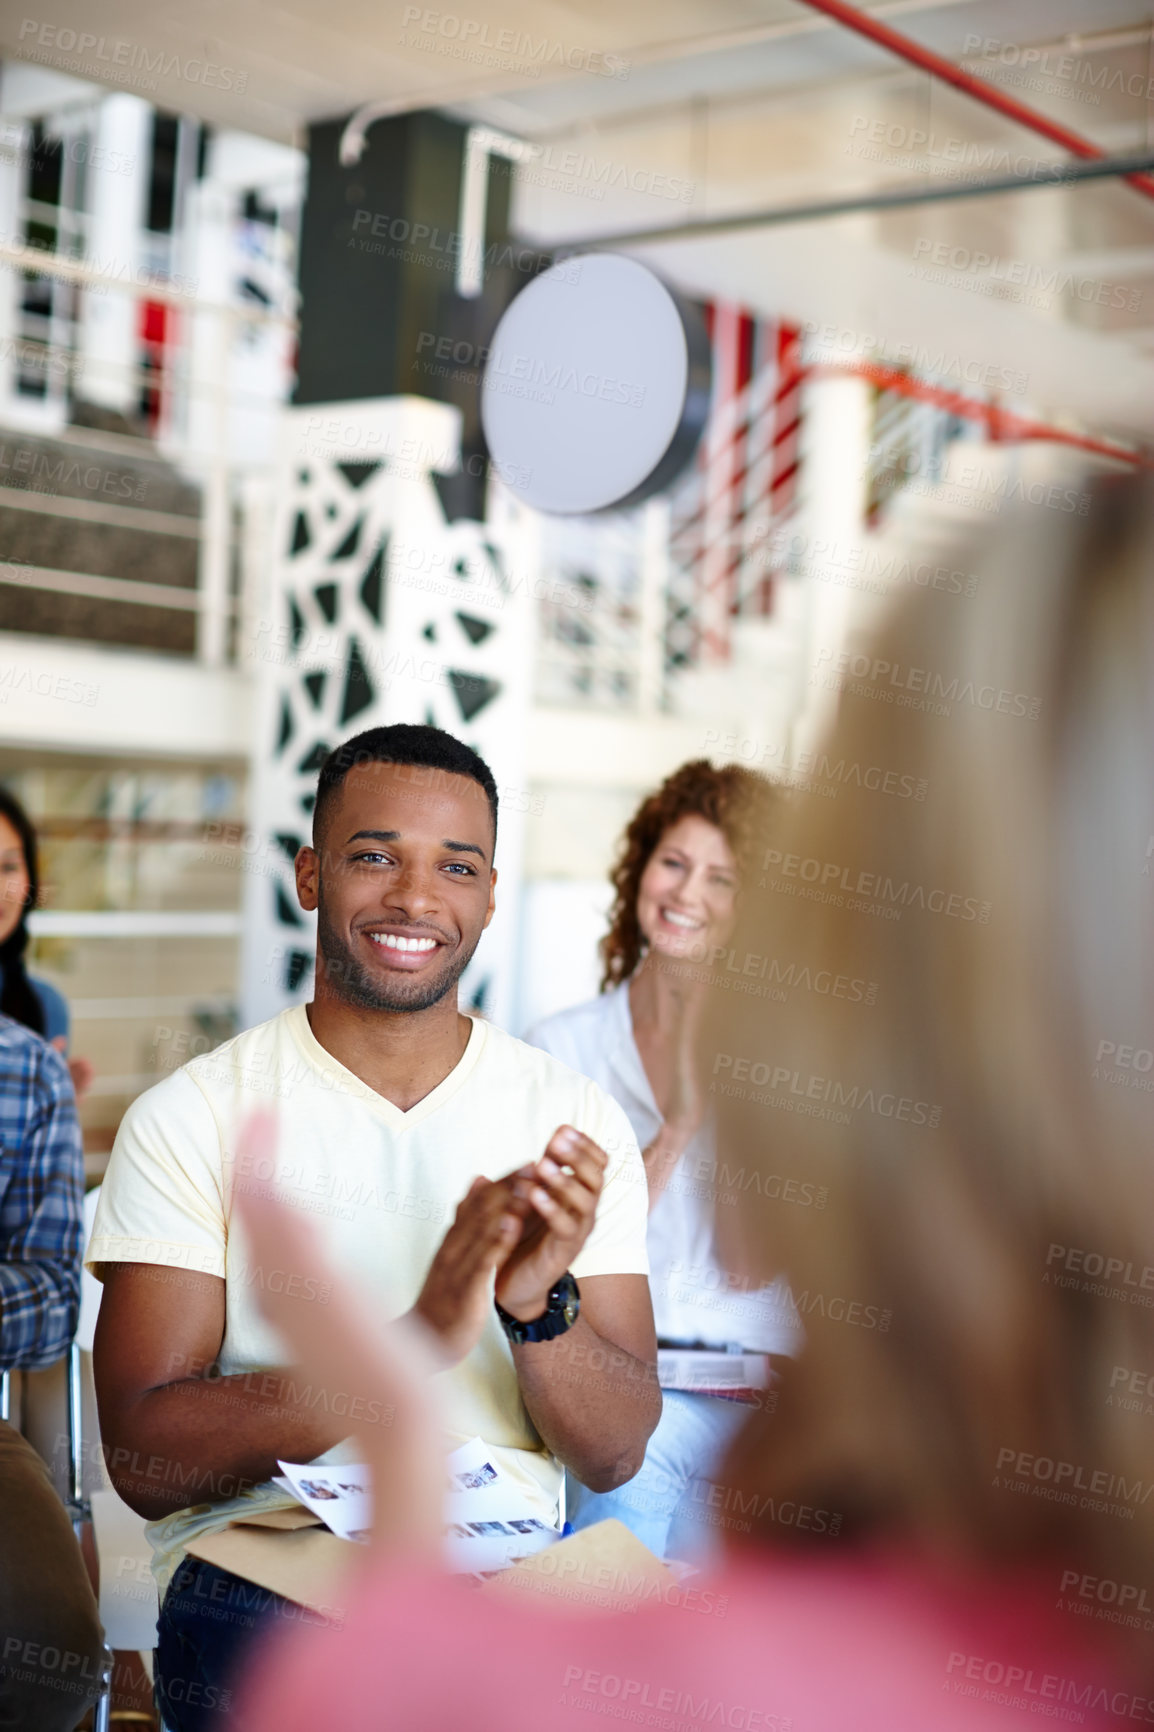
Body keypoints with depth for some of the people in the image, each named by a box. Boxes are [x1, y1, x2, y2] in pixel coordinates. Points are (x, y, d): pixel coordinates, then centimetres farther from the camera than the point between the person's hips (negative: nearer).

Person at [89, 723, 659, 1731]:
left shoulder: (576, 1124, 7)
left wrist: (540, 1305, -17)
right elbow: (144, 1459, -8)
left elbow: (615, 1456, 5)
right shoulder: (189, 1120, 1)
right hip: (260, 1595, -1)